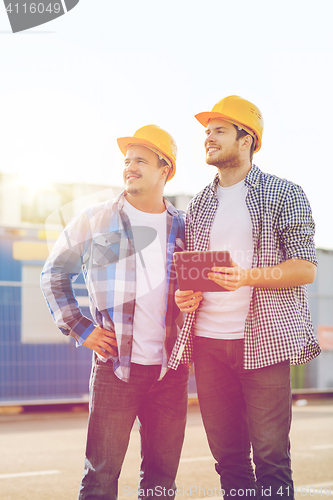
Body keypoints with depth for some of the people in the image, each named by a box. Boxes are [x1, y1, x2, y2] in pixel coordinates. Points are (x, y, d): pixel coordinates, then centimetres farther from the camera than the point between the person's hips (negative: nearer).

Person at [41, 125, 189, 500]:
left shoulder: (183, 227, 10)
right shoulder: (94, 220, 3)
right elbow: (54, 275, 10)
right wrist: (80, 328, 1)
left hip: (170, 367, 3)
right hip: (115, 366, -2)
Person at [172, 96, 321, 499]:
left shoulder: (285, 195, 2)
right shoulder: (199, 205, 17)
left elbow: (305, 268, -5)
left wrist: (247, 277, -20)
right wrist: (183, 294, 0)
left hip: (263, 340, -4)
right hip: (207, 341, 5)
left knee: (270, 455, -3)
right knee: (227, 453, 7)